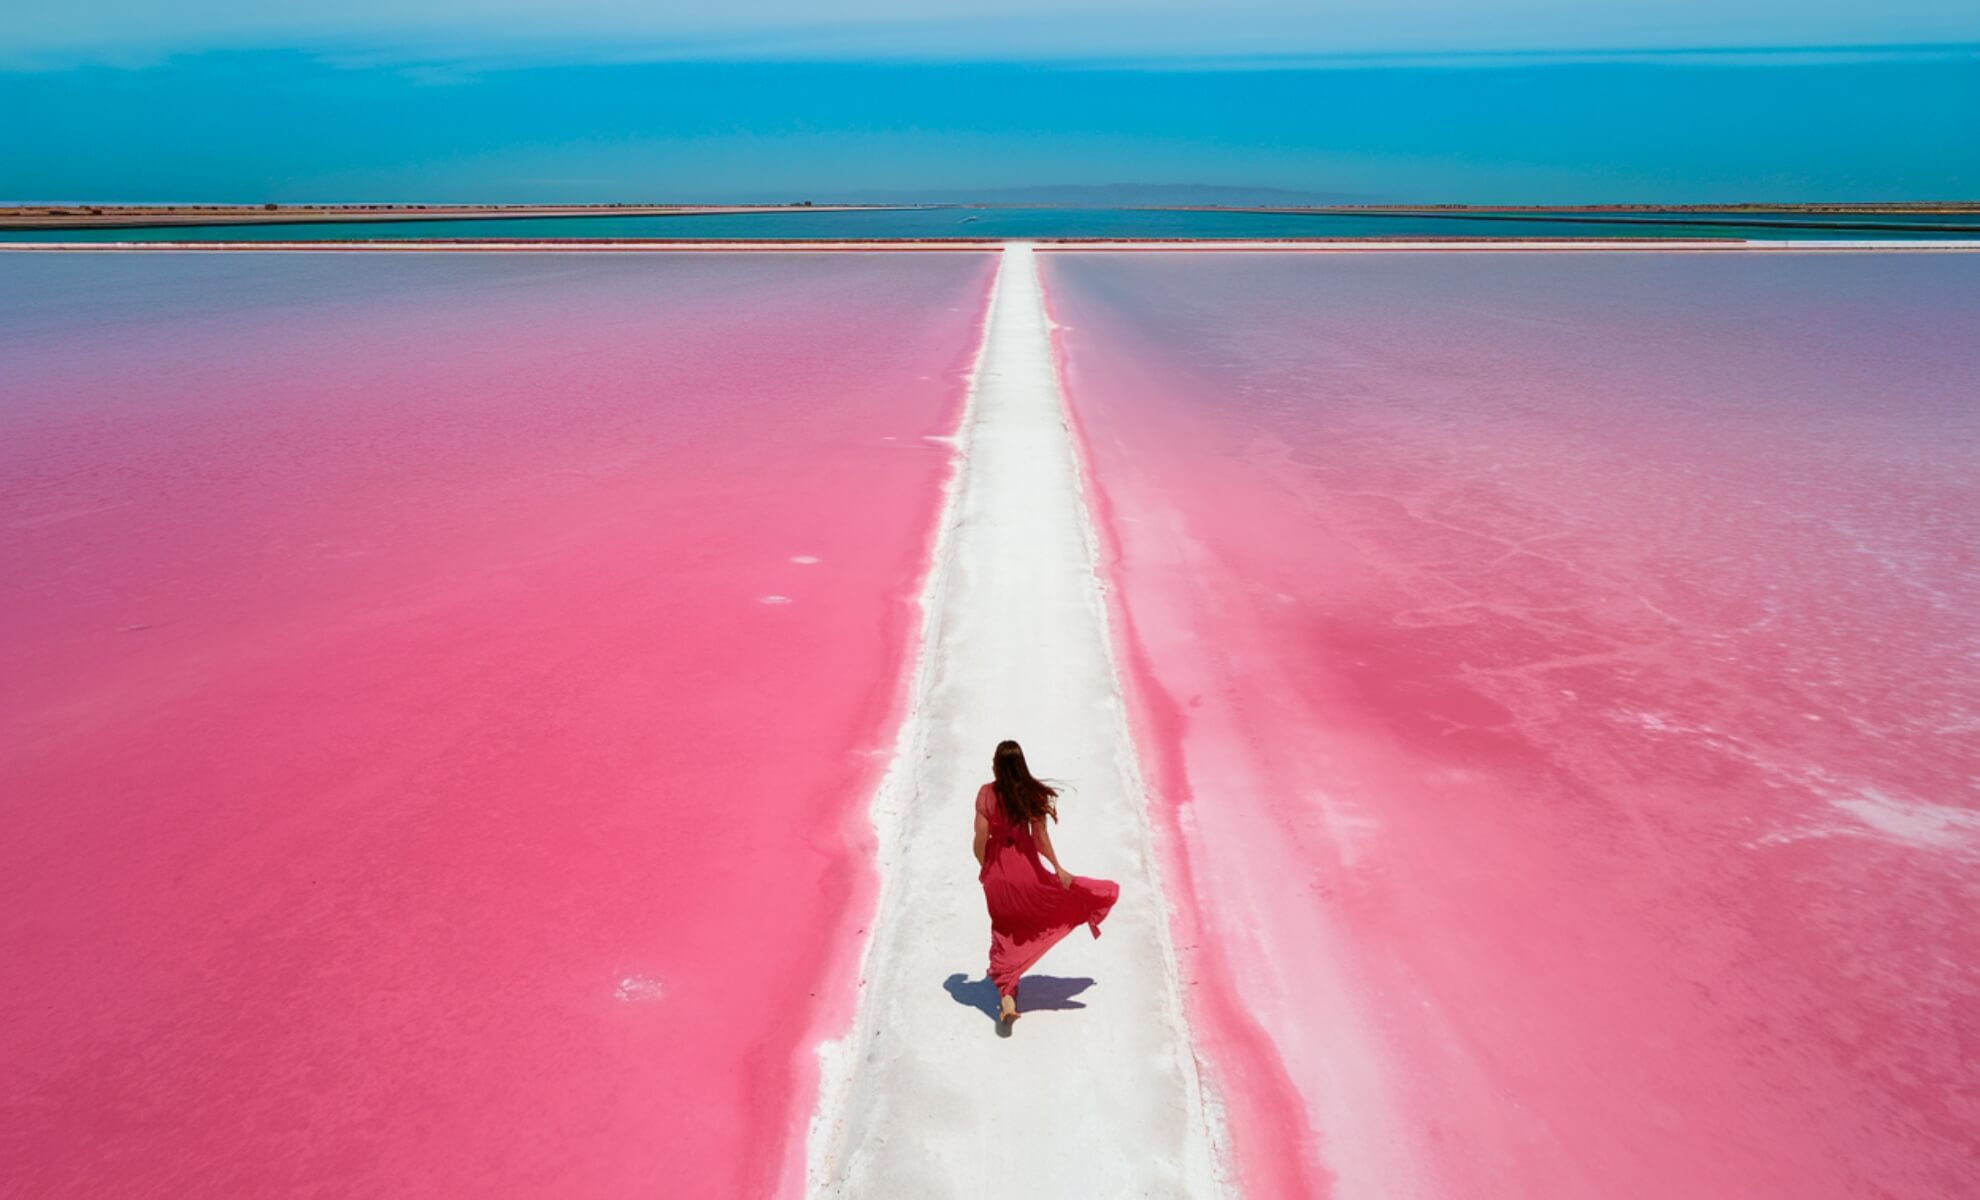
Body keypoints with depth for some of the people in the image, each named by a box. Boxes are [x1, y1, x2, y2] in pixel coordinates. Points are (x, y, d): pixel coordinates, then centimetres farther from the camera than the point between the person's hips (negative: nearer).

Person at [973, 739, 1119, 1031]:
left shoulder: (986, 794, -11)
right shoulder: (1033, 794, -9)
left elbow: (980, 837, -9)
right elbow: (1040, 838, -7)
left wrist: (983, 867, 7)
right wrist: (1058, 868, 4)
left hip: (997, 873, 2)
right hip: (1026, 869, -2)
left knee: (1004, 935, 11)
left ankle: (1006, 998, 6)